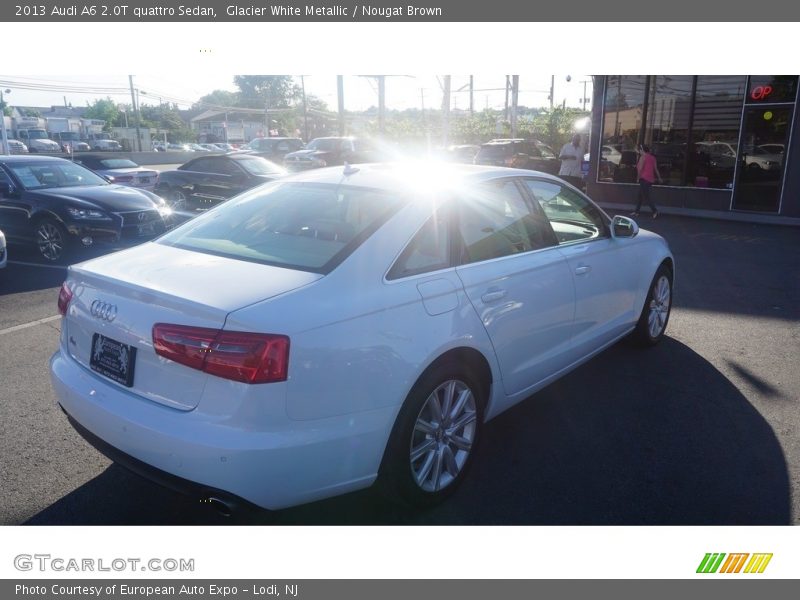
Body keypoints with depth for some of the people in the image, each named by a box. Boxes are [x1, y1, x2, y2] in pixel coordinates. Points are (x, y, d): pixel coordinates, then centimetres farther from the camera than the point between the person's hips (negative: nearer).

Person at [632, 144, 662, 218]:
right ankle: (636, 211, 19)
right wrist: (659, 178, 23)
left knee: (646, 196, -8)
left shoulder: (643, 157, -9)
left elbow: (640, 168, -14)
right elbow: (656, 169, 14)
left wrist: (639, 177, -1)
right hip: (651, 179, 8)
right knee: (640, 195, 15)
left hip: (644, 179, -8)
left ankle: (655, 211, -16)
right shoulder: (653, 158, 12)